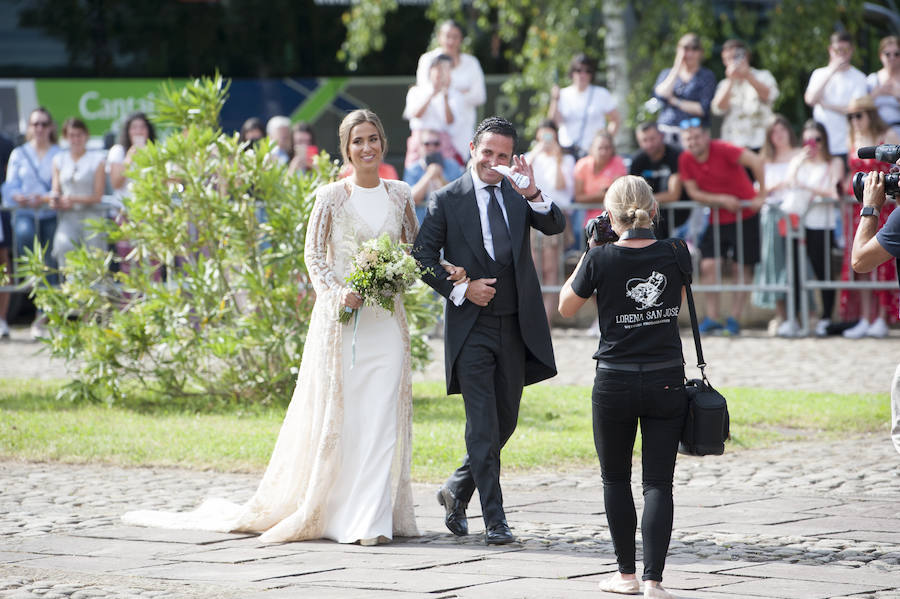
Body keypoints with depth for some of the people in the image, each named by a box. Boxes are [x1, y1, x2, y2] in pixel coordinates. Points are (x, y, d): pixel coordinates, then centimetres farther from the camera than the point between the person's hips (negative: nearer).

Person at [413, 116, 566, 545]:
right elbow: (423, 257, -2)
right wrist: (460, 289, -13)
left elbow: (555, 226, -10)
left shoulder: (520, 196, 7)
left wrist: (532, 194, -27)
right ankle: (494, 520, -4)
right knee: (483, 426, -7)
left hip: (516, 328, 4)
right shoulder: (447, 200, -1)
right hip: (471, 329, -4)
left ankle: (457, 491, 33)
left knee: (505, 423, 12)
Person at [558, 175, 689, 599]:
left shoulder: (602, 259, -10)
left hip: (615, 383, -1)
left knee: (616, 480, 16)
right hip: (666, 381, 2)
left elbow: (566, 307, 4)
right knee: (658, 484, 2)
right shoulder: (676, 253, -3)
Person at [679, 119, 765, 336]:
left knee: (742, 268, 0)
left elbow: (755, 161, -26)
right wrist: (720, 199, -17)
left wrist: (761, 196, -24)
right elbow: (693, 192, -2)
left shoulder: (721, 150, -20)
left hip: (745, 214, -5)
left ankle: (734, 320, 5)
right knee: (708, 265, -5)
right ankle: (711, 319, 0)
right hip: (717, 218, 5)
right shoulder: (685, 160, -4)